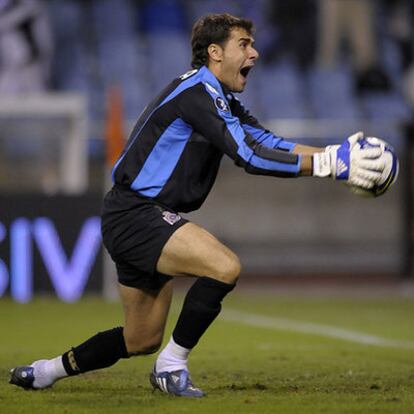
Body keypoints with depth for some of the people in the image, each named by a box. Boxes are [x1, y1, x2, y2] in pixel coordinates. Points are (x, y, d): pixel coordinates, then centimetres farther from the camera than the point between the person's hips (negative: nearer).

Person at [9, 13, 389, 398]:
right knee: (225, 266, -27)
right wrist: (329, 163, -27)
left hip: (147, 221, 10)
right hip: (135, 217, -10)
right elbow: (249, 155, -26)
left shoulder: (222, 100, 15)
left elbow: (266, 141, 6)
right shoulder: (197, 91, -17)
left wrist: (330, 154, -9)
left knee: (142, 342, 14)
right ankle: (171, 367, -14)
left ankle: (46, 370, 30)